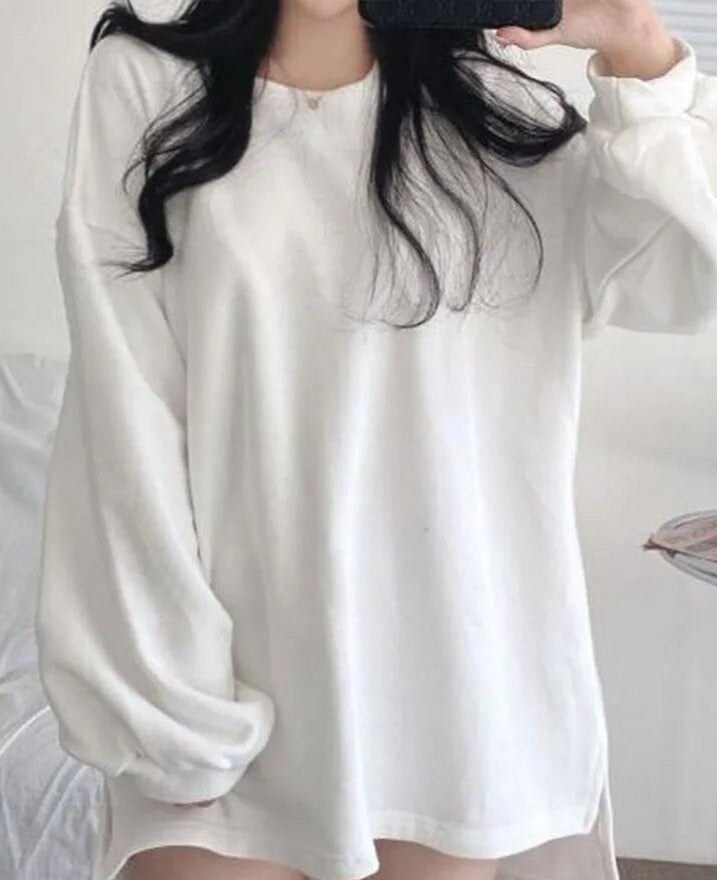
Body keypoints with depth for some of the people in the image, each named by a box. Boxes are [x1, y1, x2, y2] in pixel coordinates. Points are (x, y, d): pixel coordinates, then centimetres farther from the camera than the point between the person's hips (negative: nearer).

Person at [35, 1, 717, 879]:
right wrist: (165, 699, -9)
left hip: (456, 658, 2)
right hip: (230, 657, -1)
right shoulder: (143, 85, 0)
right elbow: (124, 411, -5)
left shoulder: (493, 112, 6)